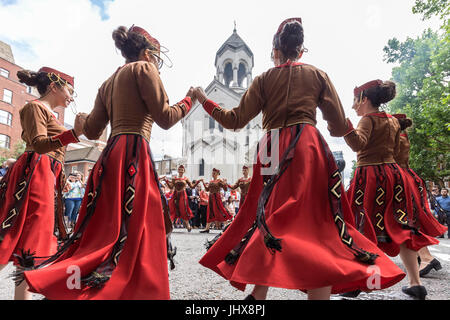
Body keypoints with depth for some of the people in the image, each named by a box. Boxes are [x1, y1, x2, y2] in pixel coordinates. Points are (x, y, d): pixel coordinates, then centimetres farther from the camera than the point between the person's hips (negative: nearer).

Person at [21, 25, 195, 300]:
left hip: (111, 155, 8)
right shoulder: (143, 68, 2)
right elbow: (165, 119, -7)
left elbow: (92, 131, 19)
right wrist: (189, 100, 9)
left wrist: (82, 119, 41)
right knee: (132, 228, -8)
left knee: (106, 226, 13)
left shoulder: (109, 83, 23)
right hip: (134, 154, -8)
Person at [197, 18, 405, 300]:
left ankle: (258, 293, 14)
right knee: (313, 223, -1)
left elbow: (235, 121, 6)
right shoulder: (318, 75, 12)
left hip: (272, 153, 1)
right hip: (308, 149, -1)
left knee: (272, 219, 9)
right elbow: (339, 127, 8)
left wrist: (204, 100, 21)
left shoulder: (263, 79, 12)